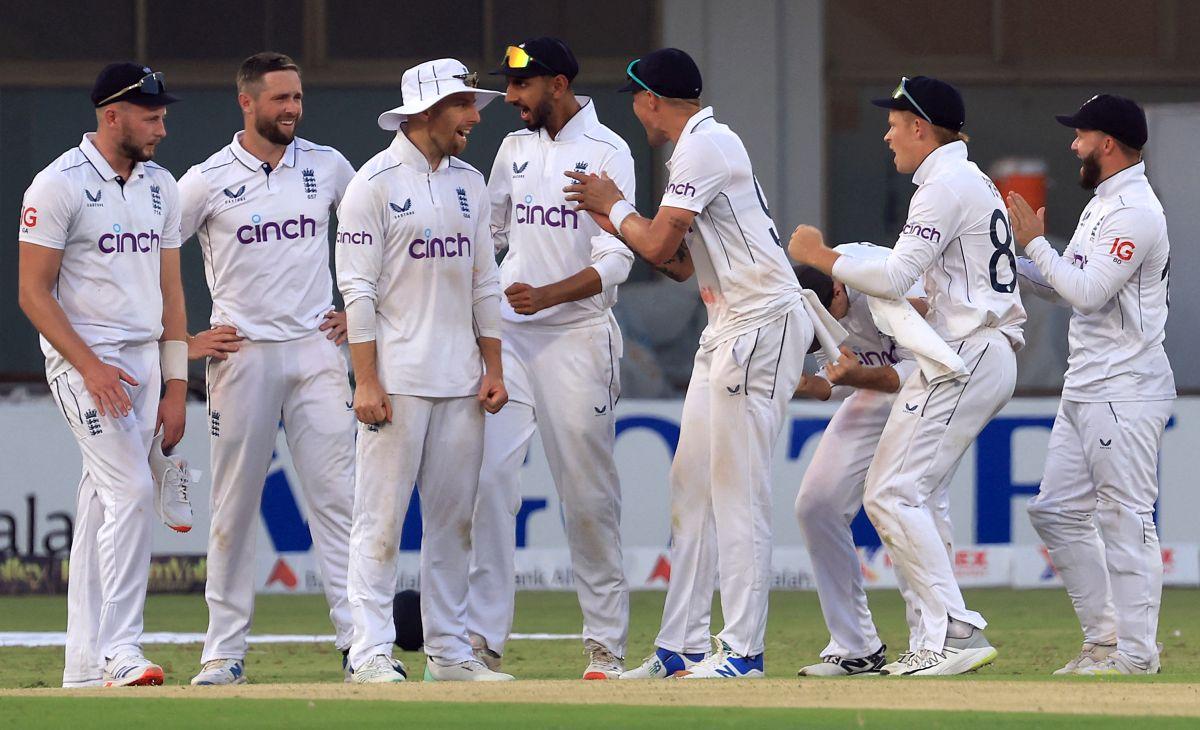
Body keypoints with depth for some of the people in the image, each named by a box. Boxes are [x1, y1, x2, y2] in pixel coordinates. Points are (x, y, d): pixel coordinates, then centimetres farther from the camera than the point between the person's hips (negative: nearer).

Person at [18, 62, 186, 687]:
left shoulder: (161, 186, 12)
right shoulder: (60, 184, -10)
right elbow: (34, 293, -11)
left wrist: (176, 387, 9)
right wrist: (91, 367, -19)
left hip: (144, 359, 7)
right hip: (83, 359, -7)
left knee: (103, 503, 8)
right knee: (132, 490, -18)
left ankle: (87, 664, 10)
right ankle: (118, 653, -18)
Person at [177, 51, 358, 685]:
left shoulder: (327, 168, 7)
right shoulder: (207, 181, -2)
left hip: (316, 349, 2)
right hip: (241, 354, -2)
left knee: (337, 493, -5)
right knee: (234, 506, 2)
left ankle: (360, 640, -7)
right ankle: (224, 651, 7)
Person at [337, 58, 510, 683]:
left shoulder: (469, 182, 14)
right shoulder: (375, 182, -6)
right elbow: (357, 289, -9)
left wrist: (493, 368, 9)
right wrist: (366, 381, -16)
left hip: (460, 380, 7)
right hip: (397, 378, -7)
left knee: (455, 518, 7)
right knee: (381, 518, -7)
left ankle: (449, 650, 12)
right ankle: (371, 653, -6)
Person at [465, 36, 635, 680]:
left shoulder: (607, 153, -7)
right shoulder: (514, 150, 12)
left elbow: (615, 262, -14)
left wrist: (550, 294, -30)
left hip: (577, 335, -5)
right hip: (507, 336, 5)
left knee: (588, 493, 0)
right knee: (487, 479, -7)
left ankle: (606, 644, 9)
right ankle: (481, 637, -9)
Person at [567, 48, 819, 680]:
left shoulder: (706, 146, -13)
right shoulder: (698, 147, 19)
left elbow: (657, 244, -16)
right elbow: (679, 262, 21)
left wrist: (616, 206, 2)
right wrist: (614, 218, 15)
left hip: (762, 325, -11)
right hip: (728, 330, 11)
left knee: (738, 489, -10)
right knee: (691, 484, 10)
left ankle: (742, 650, -9)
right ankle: (682, 648, 12)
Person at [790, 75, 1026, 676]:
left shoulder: (946, 186, -12)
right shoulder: (974, 181, 22)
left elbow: (895, 276, -19)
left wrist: (821, 257, -6)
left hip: (964, 356, -11)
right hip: (986, 355, 11)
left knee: (893, 494, -14)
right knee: (906, 497, 12)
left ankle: (956, 632, -19)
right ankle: (939, 641, 9)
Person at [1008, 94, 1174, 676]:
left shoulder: (1136, 212, -15)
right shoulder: (1101, 206, 18)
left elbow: (1087, 292, -22)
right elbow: (1069, 288, 23)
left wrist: (1035, 243, -11)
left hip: (1126, 392, -11)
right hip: (1084, 388, 11)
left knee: (1125, 520, -9)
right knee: (1057, 512, 11)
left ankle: (1135, 656, -8)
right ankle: (1103, 641, 15)